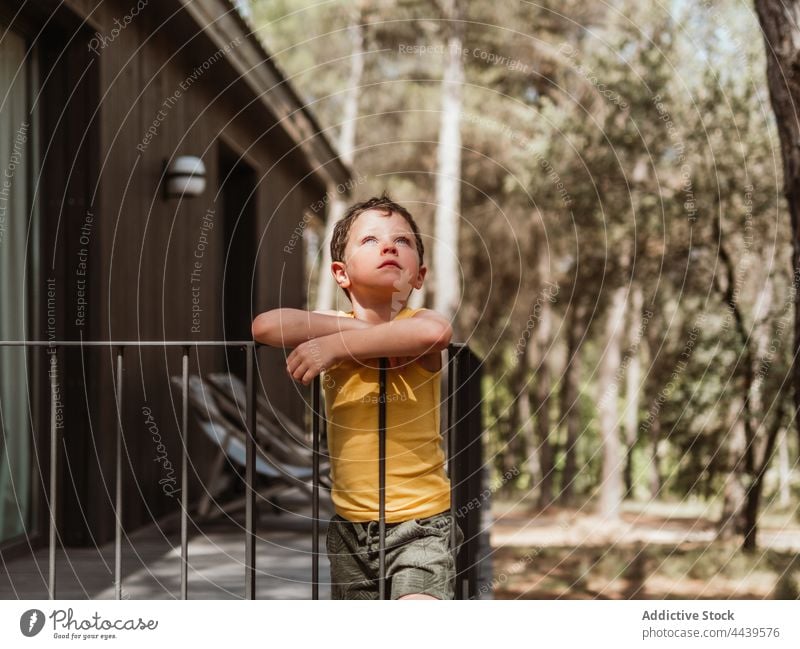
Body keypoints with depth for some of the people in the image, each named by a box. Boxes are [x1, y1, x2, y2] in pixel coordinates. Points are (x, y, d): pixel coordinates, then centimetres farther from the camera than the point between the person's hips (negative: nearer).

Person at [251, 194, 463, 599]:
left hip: (421, 521, -4)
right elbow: (264, 326, -18)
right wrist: (363, 331, -20)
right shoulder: (337, 328, 0)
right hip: (350, 522, 5)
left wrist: (335, 346, -28)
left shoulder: (419, 321, -8)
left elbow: (435, 332, -34)